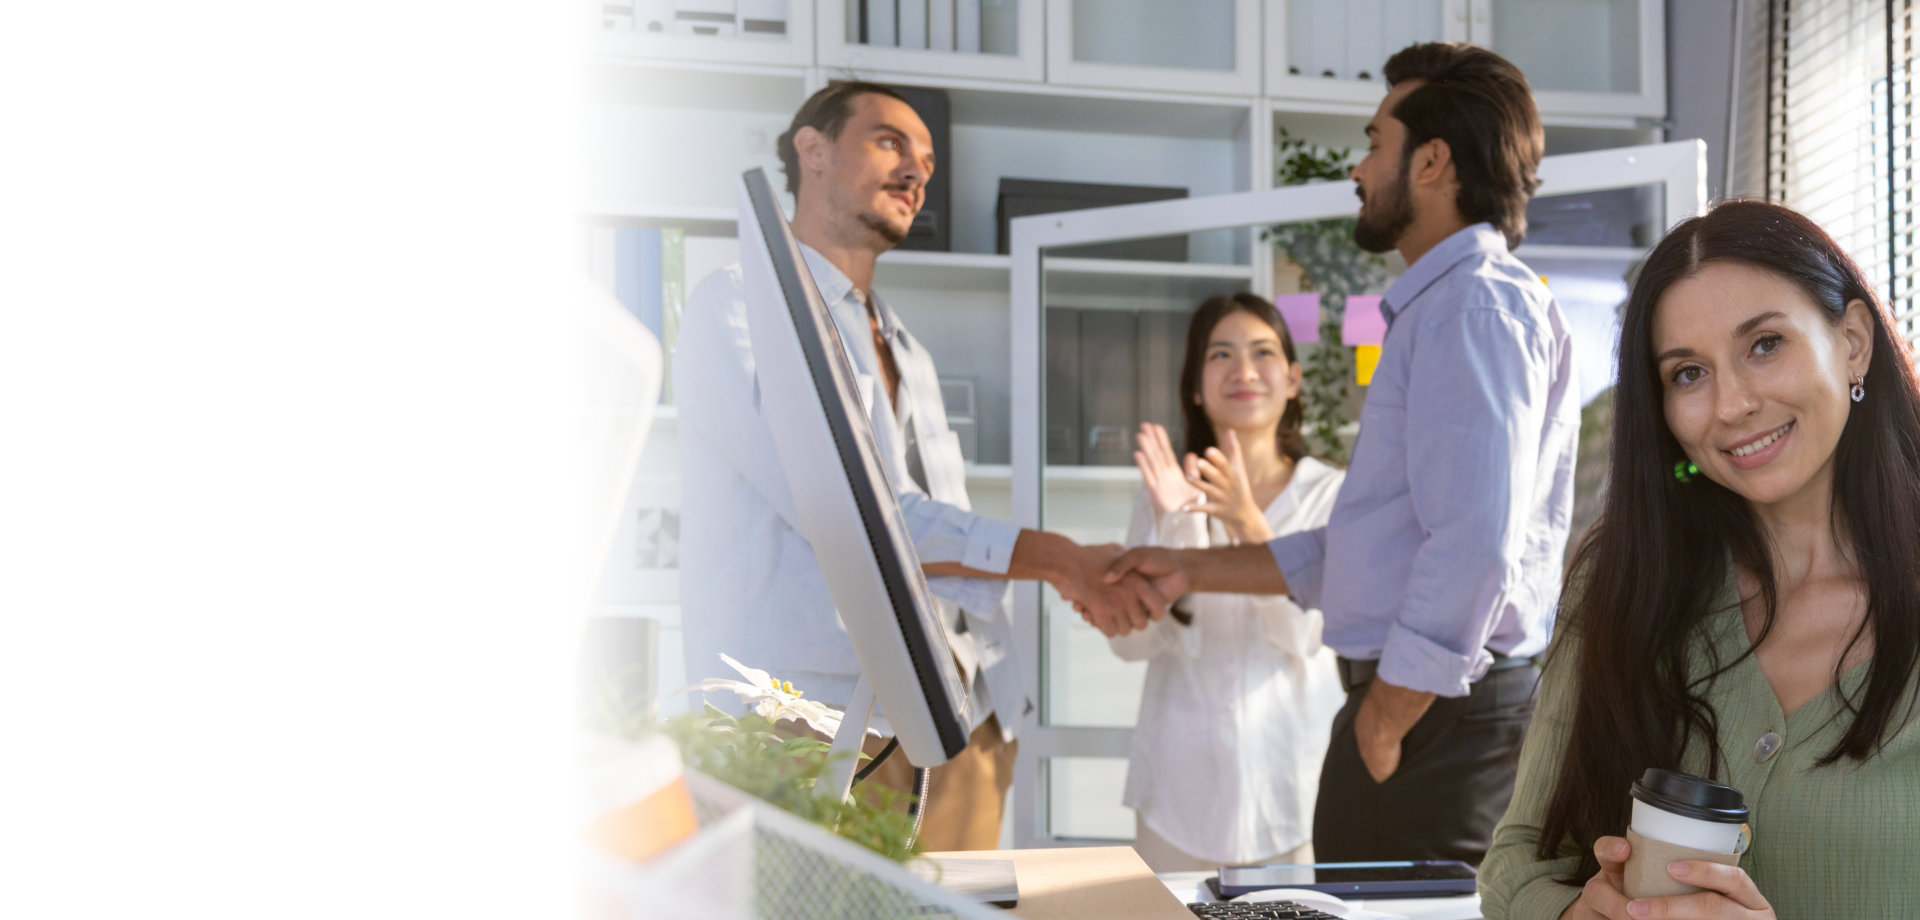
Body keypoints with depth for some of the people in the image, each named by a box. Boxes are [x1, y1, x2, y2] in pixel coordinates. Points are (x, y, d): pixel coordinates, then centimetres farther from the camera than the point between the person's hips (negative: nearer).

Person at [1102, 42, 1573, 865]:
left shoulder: (1477, 307, -13)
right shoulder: (1440, 305, 22)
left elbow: (1475, 545, -25)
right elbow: (1369, 546, 24)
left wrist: (1380, 734, -18)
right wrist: (1193, 570, 21)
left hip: (1437, 708, -10)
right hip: (1428, 699, 10)